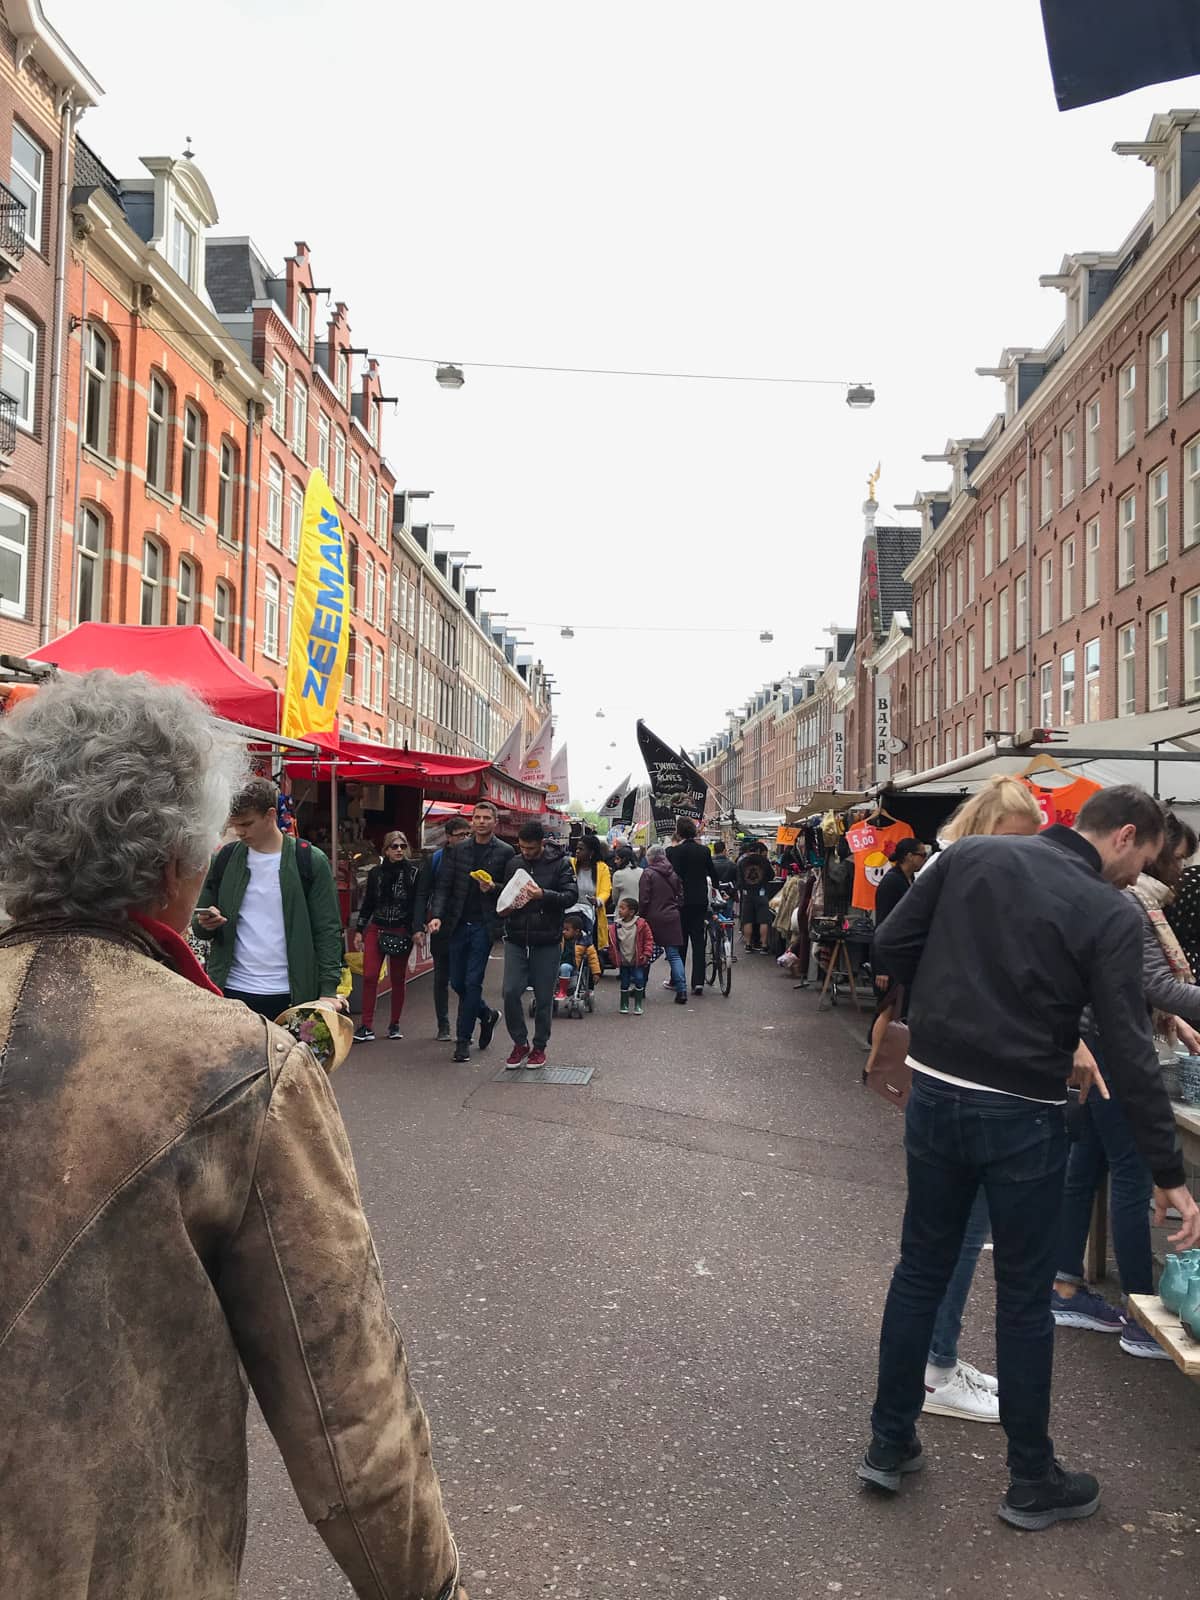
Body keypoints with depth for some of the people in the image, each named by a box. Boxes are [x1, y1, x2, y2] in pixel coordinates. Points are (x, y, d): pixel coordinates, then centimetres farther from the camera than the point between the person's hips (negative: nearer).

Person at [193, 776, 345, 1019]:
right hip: (232, 990, 2)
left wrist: (329, 990, -11)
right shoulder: (224, 859, 6)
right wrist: (205, 924, -11)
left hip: (289, 997, -2)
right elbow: (199, 925, 13)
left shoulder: (311, 861, -2)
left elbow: (328, 930, -2)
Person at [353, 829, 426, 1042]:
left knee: (398, 979, 7)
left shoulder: (415, 872, -3)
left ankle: (394, 1025, 20)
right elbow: (367, 904, 13)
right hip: (376, 929, 2)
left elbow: (419, 902, -8)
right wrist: (359, 930, 10)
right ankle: (367, 1026, -3)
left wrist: (418, 929, -18)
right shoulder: (375, 873, 6)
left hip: (402, 932, -2)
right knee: (369, 977, -7)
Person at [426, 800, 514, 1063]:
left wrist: (494, 888, -18)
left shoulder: (505, 852, -1)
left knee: (473, 982, -4)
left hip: (484, 925, -4)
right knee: (457, 982, 10)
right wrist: (436, 915, -10)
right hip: (459, 923, 4)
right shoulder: (458, 850, 6)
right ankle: (487, 1014, 36)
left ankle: (463, 1039, 6)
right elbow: (443, 885, 3)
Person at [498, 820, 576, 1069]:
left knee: (543, 997, 5)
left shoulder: (560, 864, -3)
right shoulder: (513, 864, 8)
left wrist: (543, 894, -25)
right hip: (516, 939, 3)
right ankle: (520, 1042, 14)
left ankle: (540, 1046, 22)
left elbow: (571, 896, -11)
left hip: (547, 941, -3)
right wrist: (503, 910, -1)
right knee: (510, 992, -5)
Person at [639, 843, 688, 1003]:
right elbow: (680, 896, 13)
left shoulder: (648, 873, -8)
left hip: (653, 918, -4)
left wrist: (641, 916, 1)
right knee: (674, 954, 4)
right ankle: (681, 990, -6)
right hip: (672, 918, 4)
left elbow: (643, 900, -10)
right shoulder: (673, 874, 8)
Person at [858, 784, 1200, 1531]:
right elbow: (1132, 1054, -13)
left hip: (936, 1096, 4)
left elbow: (893, 945, 1)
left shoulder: (972, 855, 0)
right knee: (1024, 1298, 11)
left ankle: (890, 1444, 28)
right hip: (1023, 1118, -4)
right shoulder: (1111, 915, -11)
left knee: (921, 1271, 17)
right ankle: (1033, 1481, 27)